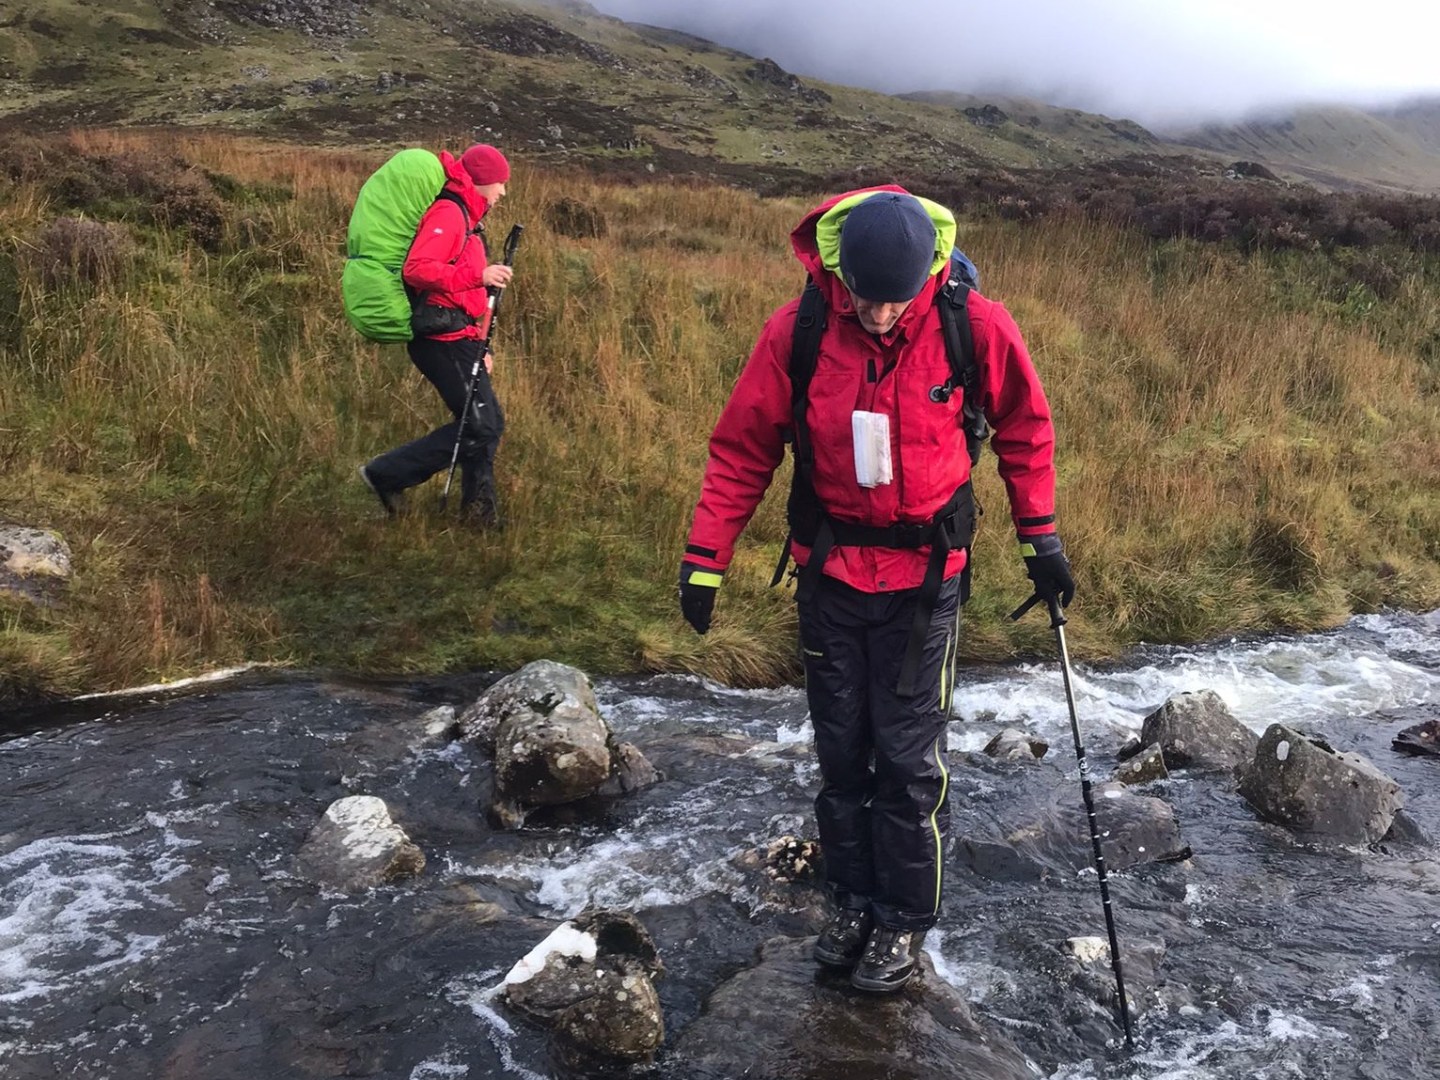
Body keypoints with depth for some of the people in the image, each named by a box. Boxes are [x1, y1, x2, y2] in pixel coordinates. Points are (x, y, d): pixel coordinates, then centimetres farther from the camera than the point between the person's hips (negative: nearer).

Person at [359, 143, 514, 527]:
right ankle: (386, 474, -1)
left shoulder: (467, 218, 22)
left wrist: (478, 347, 22)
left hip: (457, 341, 10)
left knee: (489, 423, 10)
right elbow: (416, 268, -24)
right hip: (442, 340, -10)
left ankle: (479, 510, 17)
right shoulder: (447, 213, -11)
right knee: (479, 426, -9)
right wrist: (478, 275, -28)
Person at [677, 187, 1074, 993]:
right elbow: (742, 450, -3)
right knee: (840, 751, 13)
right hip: (829, 572, 2)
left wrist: (1041, 536, 3)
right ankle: (854, 900, 33)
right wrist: (707, 556, -5)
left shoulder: (976, 328, -15)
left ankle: (907, 919, 24)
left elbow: (1025, 427, 2)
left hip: (925, 578, -2)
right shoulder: (797, 331, -13)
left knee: (910, 758, 3)